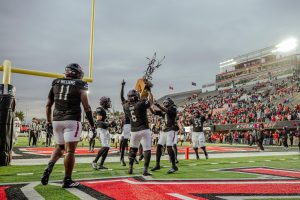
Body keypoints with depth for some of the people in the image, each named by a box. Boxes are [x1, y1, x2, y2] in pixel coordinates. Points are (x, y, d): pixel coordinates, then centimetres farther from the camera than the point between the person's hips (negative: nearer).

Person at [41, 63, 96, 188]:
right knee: (70, 150, -2)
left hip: (57, 120, 5)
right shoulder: (79, 85, 0)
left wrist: (48, 122, 24)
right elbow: (86, 107, -4)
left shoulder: (56, 83, 12)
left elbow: (48, 105, 15)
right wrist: (92, 125, 1)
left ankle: (49, 167, -1)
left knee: (59, 147, 21)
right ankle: (67, 180, 1)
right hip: (72, 120, -5)